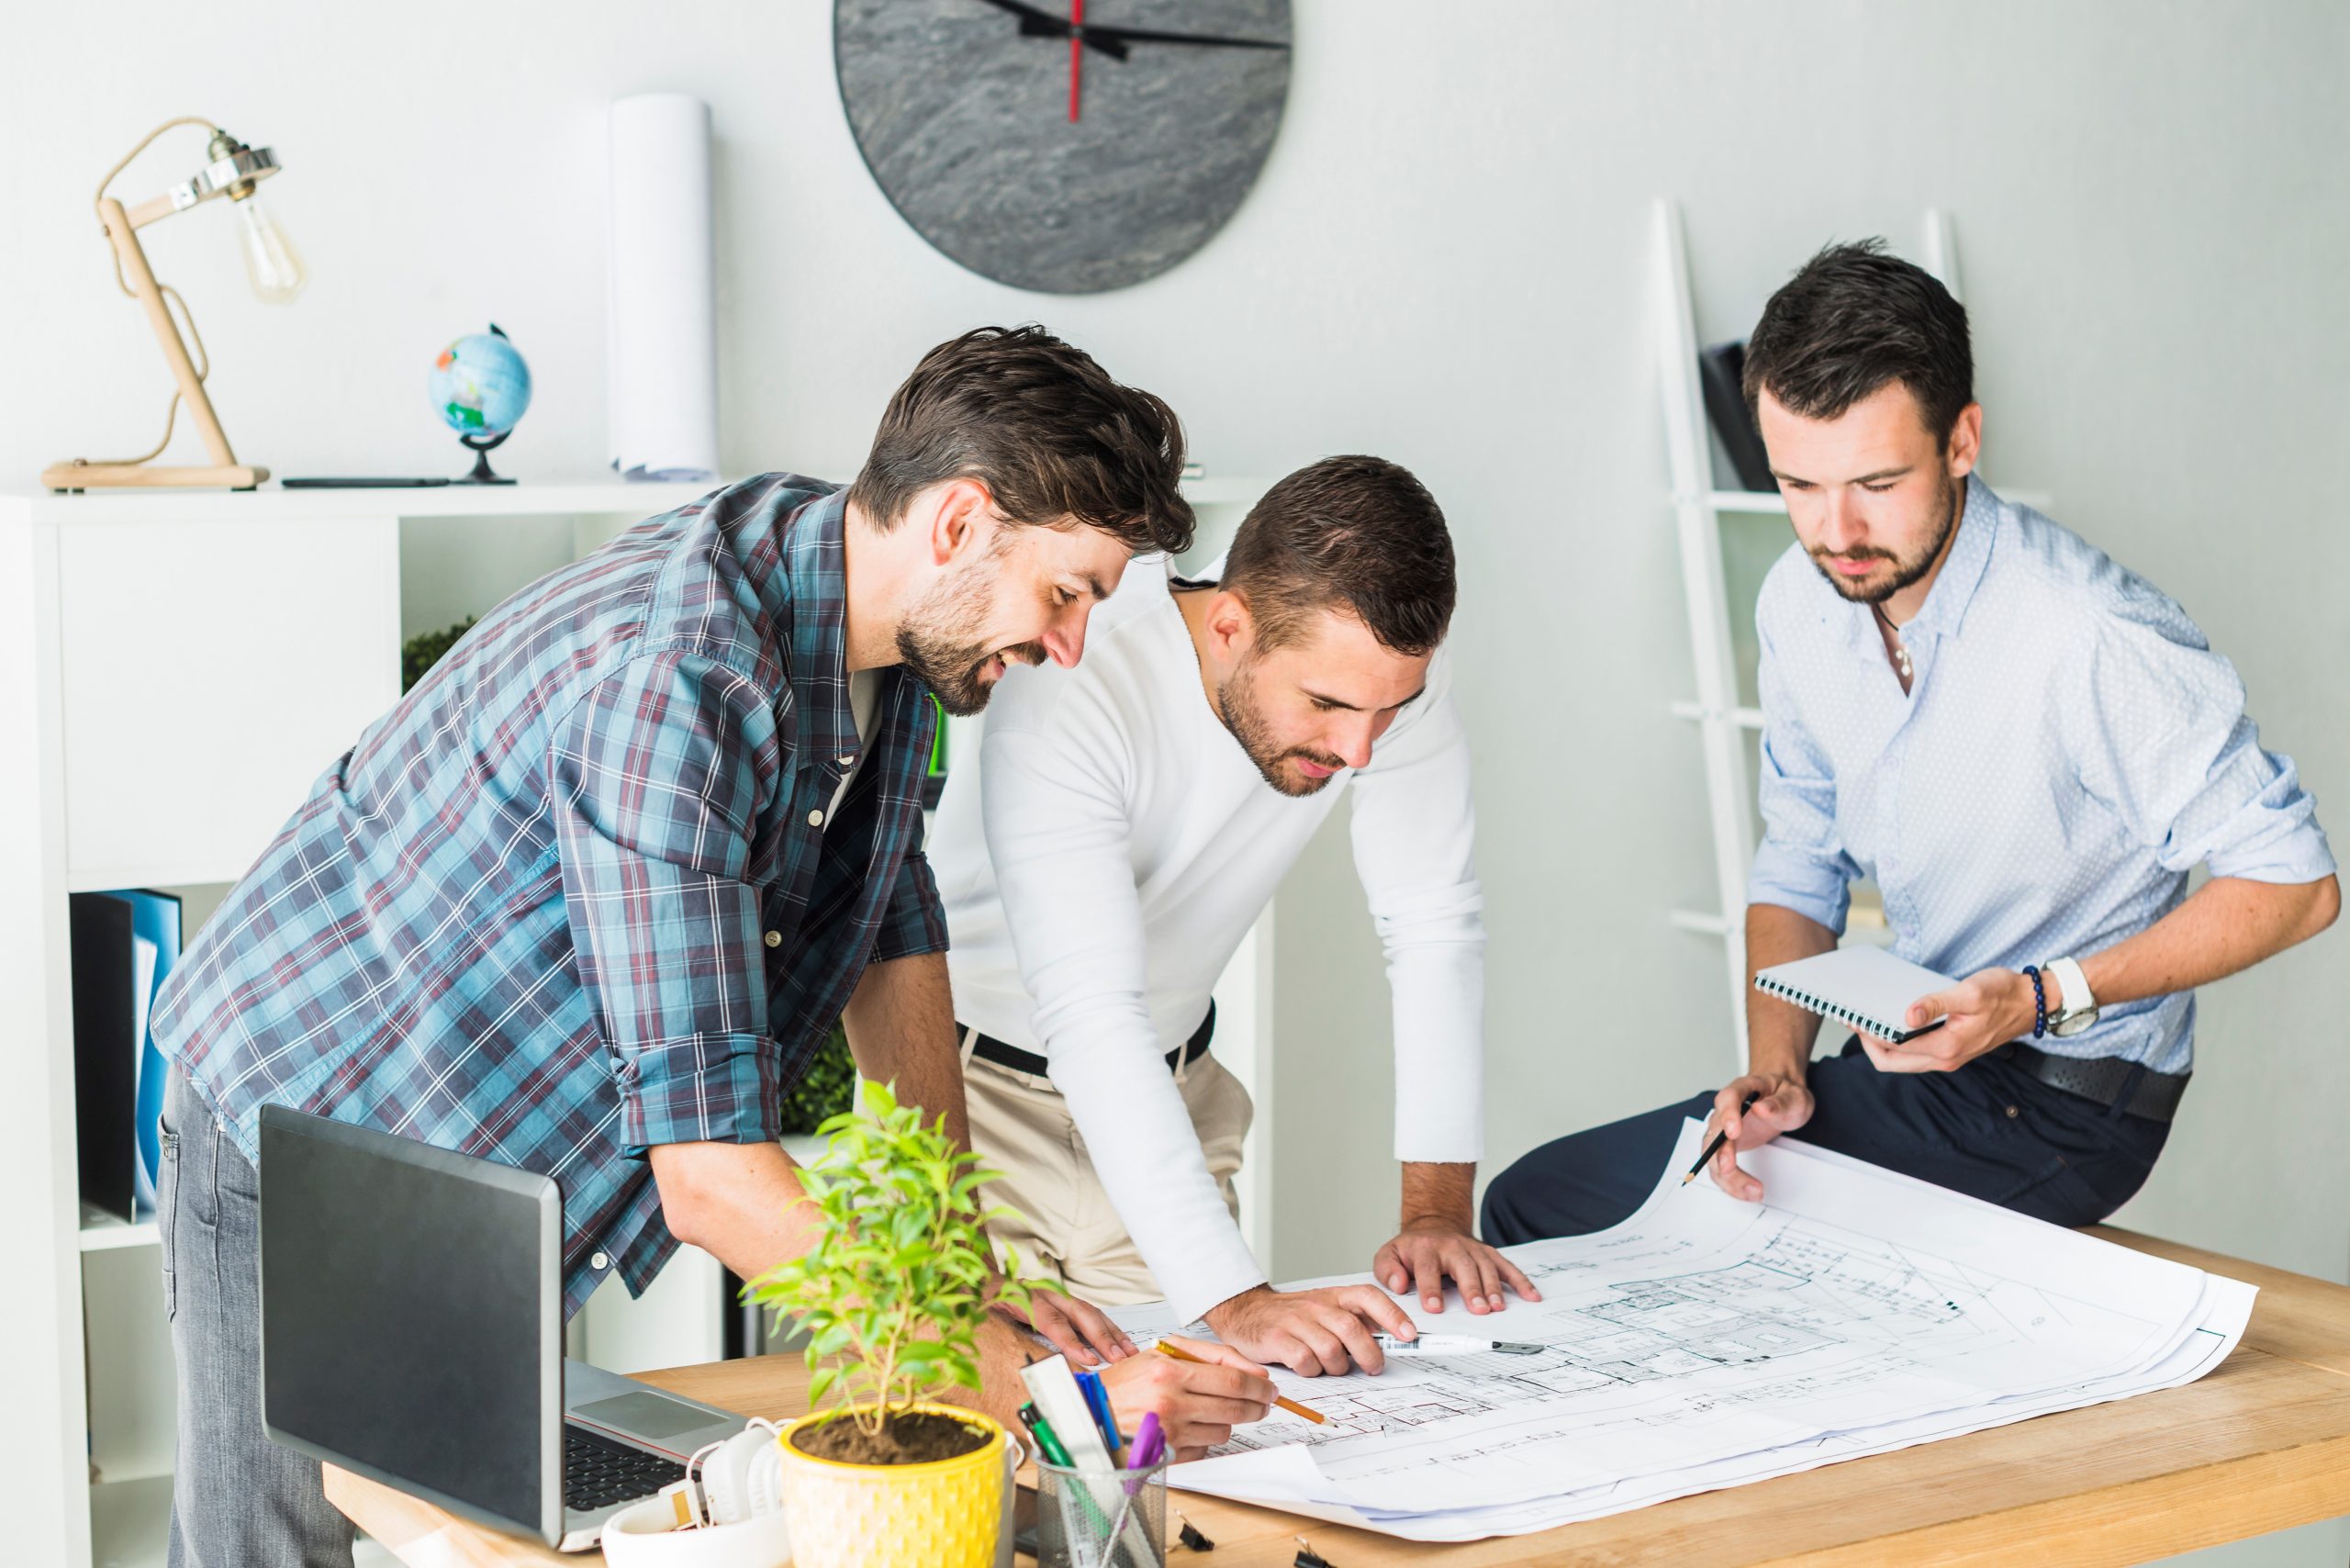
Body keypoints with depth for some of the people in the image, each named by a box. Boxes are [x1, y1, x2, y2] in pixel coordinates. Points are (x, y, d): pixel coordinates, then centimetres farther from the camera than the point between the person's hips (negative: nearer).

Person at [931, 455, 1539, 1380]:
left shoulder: (1388, 673, -19)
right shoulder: (1064, 692, -35)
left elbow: (1435, 927, -10)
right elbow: (1089, 1013, -41)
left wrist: (1438, 1207, -19)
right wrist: (1235, 1299, -49)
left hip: (1175, 1082, 4)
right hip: (979, 1081, -4)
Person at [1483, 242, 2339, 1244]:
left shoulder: (2093, 638, -26)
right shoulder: (1799, 605, -2)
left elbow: (2295, 883, -18)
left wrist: (2045, 997, -26)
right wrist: (1776, 1070, -8)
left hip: (2064, 1098, -7)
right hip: (1920, 1047, 7)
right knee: (1529, 1208, 8)